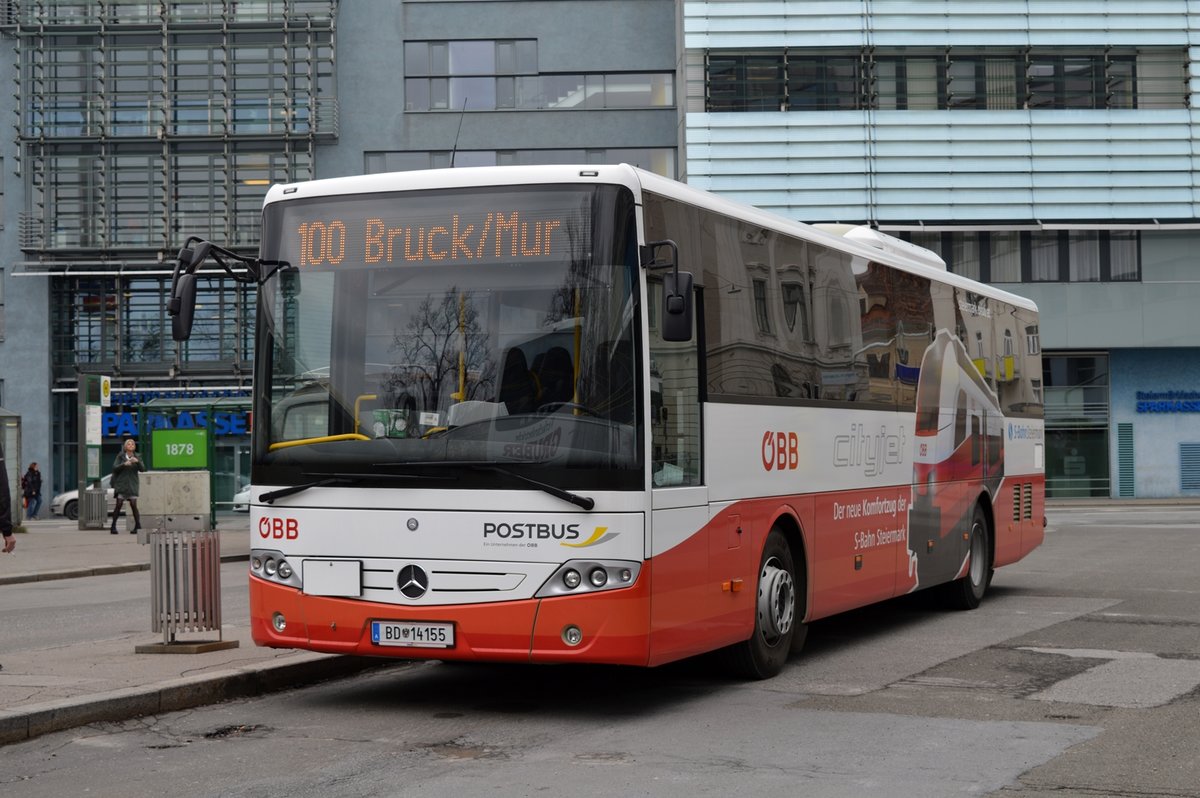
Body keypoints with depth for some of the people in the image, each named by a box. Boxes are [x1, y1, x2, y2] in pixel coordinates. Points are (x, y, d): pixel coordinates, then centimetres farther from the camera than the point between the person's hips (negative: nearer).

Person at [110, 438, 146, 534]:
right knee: (118, 504, -5)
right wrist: (124, 464, -20)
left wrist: (137, 461, -20)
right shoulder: (120, 456, 4)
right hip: (121, 483, -1)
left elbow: (142, 469, -2)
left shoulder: (137, 457, 7)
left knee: (134, 505, -4)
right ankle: (113, 526, -1)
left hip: (132, 484, 1)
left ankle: (138, 526, 2)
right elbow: (115, 467, -4)